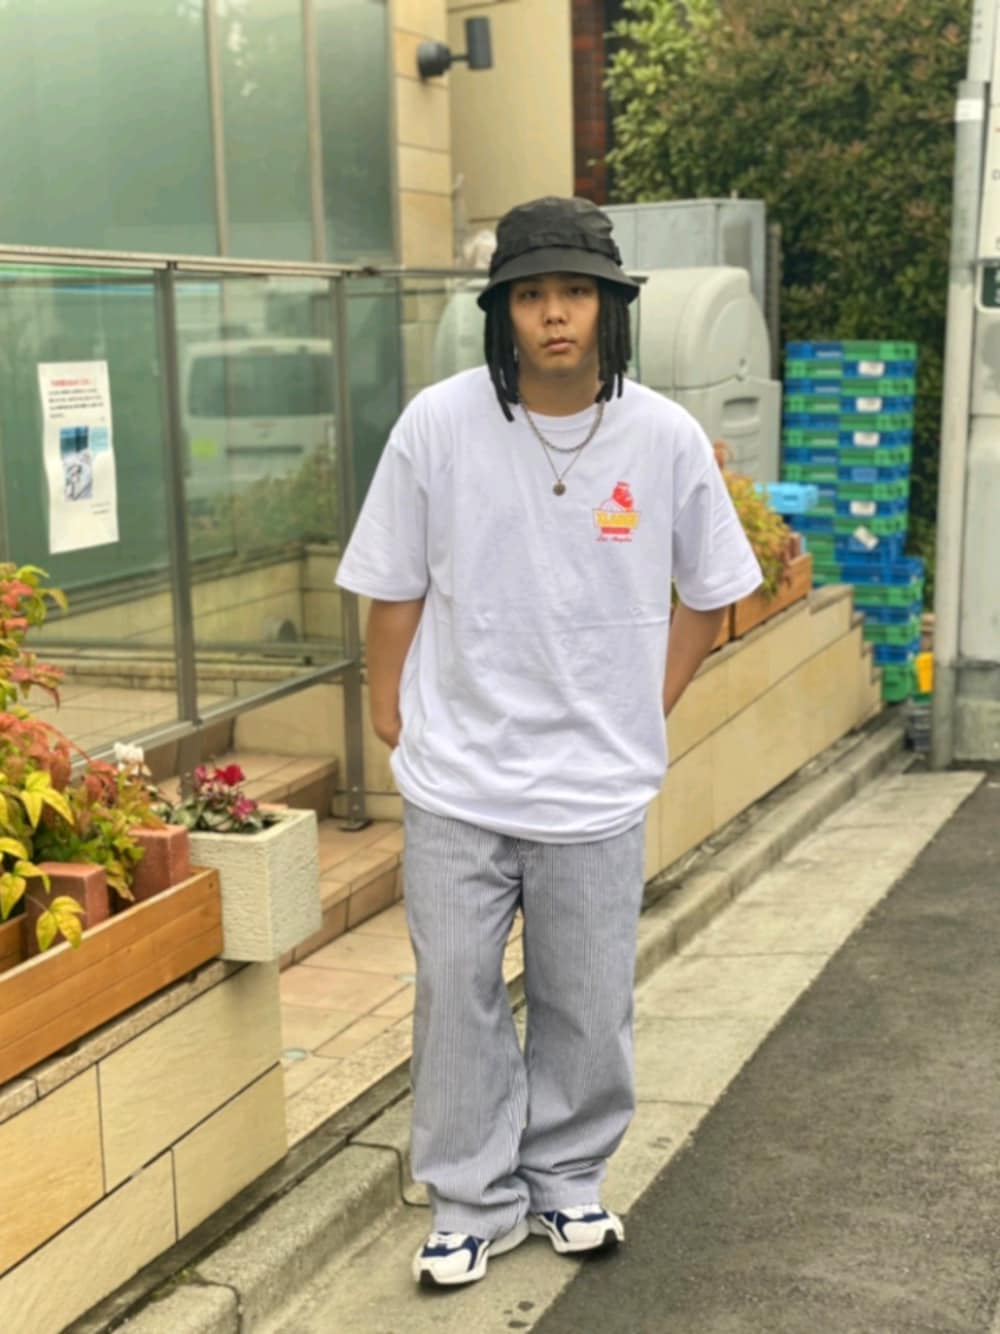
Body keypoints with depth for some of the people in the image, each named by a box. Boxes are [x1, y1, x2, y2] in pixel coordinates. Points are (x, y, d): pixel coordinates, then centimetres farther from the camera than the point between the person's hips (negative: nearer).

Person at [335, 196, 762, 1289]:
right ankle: (474, 1203, 28)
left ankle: (565, 1183, 36)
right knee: (457, 997, 9)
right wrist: (393, 717, 1)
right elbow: (395, 590, 1)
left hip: (598, 786, 1)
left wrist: (648, 709, 4)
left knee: (587, 1007, 13)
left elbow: (708, 592, 8)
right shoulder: (438, 423, -9)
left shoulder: (666, 437, -7)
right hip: (456, 785, 0)